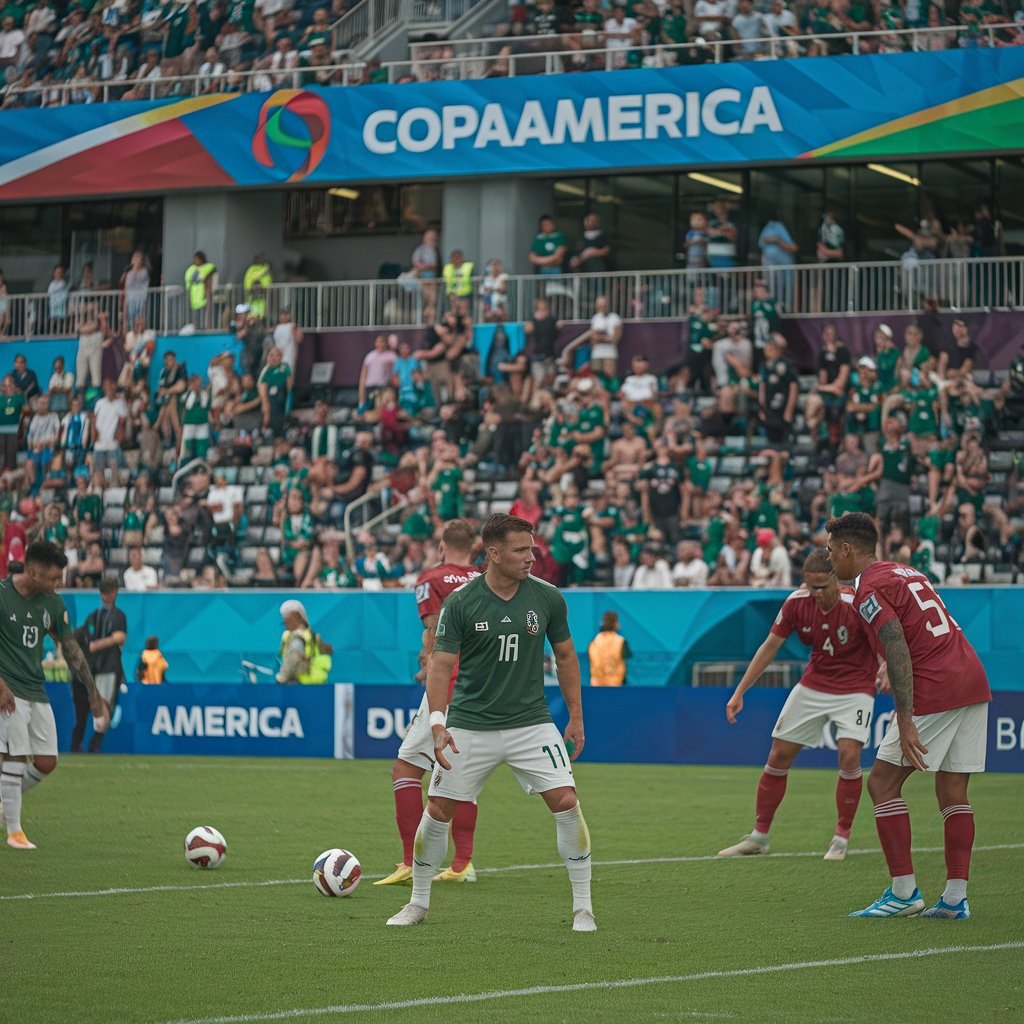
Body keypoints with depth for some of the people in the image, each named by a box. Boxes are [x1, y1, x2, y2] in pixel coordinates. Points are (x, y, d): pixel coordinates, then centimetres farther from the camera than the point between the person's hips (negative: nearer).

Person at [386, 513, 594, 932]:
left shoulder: (547, 597, -3)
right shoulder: (460, 602, -9)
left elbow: (565, 656, 10)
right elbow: (440, 663, -9)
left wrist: (576, 717, 9)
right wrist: (437, 722, -21)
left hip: (531, 723, 1)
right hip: (469, 724, -1)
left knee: (567, 804, -12)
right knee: (437, 811, 1)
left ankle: (583, 908, 0)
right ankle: (418, 904, 21)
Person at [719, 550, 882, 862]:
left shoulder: (857, 605, -24)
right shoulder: (796, 602, -13)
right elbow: (770, 646, -1)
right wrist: (740, 692, -2)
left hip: (855, 687, -4)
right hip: (813, 684, 4)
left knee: (849, 756, -21)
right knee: (778, 756, 2)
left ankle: (841, 839, -4)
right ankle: (759, 836, 16)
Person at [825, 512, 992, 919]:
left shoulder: (869, 588, -7)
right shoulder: (905, 572, 20)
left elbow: (899, 652, -18)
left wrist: (906, 723, -22)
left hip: (934, 689, -9)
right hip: (974, 682, 9)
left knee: (882, 783, 0)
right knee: (953, 792, 10)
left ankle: (904, 892, -3)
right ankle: (956, 897, 7)